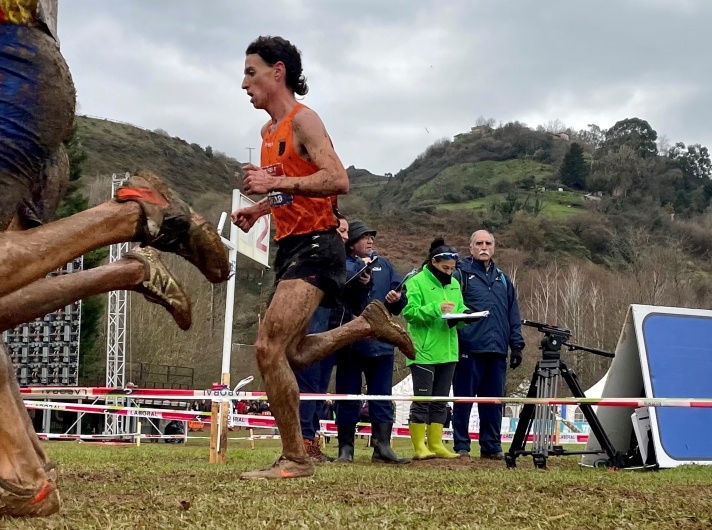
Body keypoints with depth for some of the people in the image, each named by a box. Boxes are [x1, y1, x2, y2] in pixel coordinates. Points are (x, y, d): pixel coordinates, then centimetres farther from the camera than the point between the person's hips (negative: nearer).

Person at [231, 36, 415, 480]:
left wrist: (276, 182, -27)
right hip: (292, 246, 10)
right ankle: (367, 325, 30)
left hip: (315, 246, -10)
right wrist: (260, 207, 15)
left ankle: (295, 459, -9)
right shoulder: (270, 131, 17)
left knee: (269, 348, -19)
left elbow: (338, 180, -24)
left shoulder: (303, 119, -11)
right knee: (293, 354, 17)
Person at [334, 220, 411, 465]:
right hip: (350, 342, -4)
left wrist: (396, 299, -7)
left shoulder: (383, 265, 17)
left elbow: (401, 300, 12)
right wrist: (361, 265, -15)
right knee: (347, 397, 2)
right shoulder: (343, 264, 4)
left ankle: (382, 447, 2)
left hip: (380, 342, 4)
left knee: (382, 397, 2)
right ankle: (346, 448, 8)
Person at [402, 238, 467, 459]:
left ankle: (436, 444, 15)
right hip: (424, 352, -7)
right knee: (422, 399, -6)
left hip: (447, 352, 7)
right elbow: (409, 312, -14)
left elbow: (460, 311, 17)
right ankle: (419, 447, -2)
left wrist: (463, 315, -6)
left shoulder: (454, 284, 15)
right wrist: (436, 308, -24)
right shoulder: (417, 282, -5)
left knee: (440, 401, 10)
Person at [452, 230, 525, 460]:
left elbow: (513, 317, 19)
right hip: (470, 348, -4)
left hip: (497, 351, 5)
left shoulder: (503, 279, 19)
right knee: (464, 398, -1)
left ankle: (491, 445, 14)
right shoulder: (461, 274, 3)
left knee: (494, 400, 7)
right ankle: (461, 445, 6)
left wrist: (517, 345, 11)